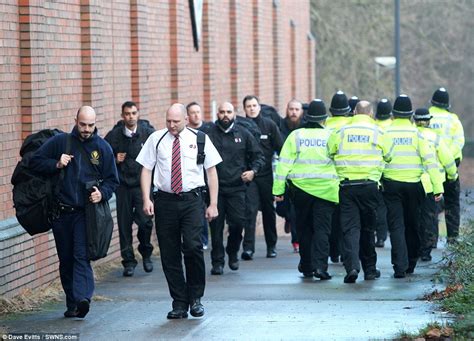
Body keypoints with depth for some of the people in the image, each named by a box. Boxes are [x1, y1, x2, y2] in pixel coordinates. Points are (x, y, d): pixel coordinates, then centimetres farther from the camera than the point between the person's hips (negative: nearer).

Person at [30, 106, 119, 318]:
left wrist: (102, 193, -11)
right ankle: (72, 304, 15)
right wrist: (56, 164, -10)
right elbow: (35, 160, 6)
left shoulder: (102, 147, 5)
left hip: (87, 212, -2)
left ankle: (82, 298, -30)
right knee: (65, 259, 7)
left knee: (81, 255, -17)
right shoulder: (60, 142, 4)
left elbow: (112, 180, 9)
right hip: (61, 212, 2)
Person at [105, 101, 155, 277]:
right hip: (123, 184, 2)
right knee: (124, 224, 3)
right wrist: (114, 160, -4)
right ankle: (128, 261, 13)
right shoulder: (114, 135, 2)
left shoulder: (149, 133, -1)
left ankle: (146, 253, 14)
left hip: (142, 183, -2)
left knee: (144, 220, -13)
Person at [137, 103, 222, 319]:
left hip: (191, 200, -2)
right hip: (165, 200, 2)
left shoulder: (199, 139, 5)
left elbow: (211, 172, 7)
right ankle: (179, 303, 12)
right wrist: (146, 199, -6)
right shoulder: (156, 139, 7)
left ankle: (195, 299, 1)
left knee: (193, 247, -16)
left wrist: (213, 204, 1)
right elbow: (146, 169, 6)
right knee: (169, 254, 3)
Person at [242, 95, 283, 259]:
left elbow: (280, 149, 5)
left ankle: (271, 246, 21)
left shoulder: (269, 125, 3)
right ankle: (248, 247, -14)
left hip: (267, 175, 2)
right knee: (249, 210, -11)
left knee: (269, 210, 11)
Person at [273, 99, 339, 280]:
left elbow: (284, 163, -1)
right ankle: (320, 265, -16)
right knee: (322, 229, -1)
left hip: (301, 188, 2)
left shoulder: (295, 135, 1)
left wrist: (278, 189, 0)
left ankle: (306, 266, 21)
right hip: (326, 189, -1)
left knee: (304, 228, 14)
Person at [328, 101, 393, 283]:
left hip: (346, 186, 0)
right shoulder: (378, 133, 1)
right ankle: (370, 269, 19)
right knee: (368, 228, 12)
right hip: (369, 185, 0)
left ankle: (352, 266, -20)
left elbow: (328, 154, 7)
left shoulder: (341, 132, 4)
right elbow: (389, 156, 7)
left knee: (350, 228, -2)